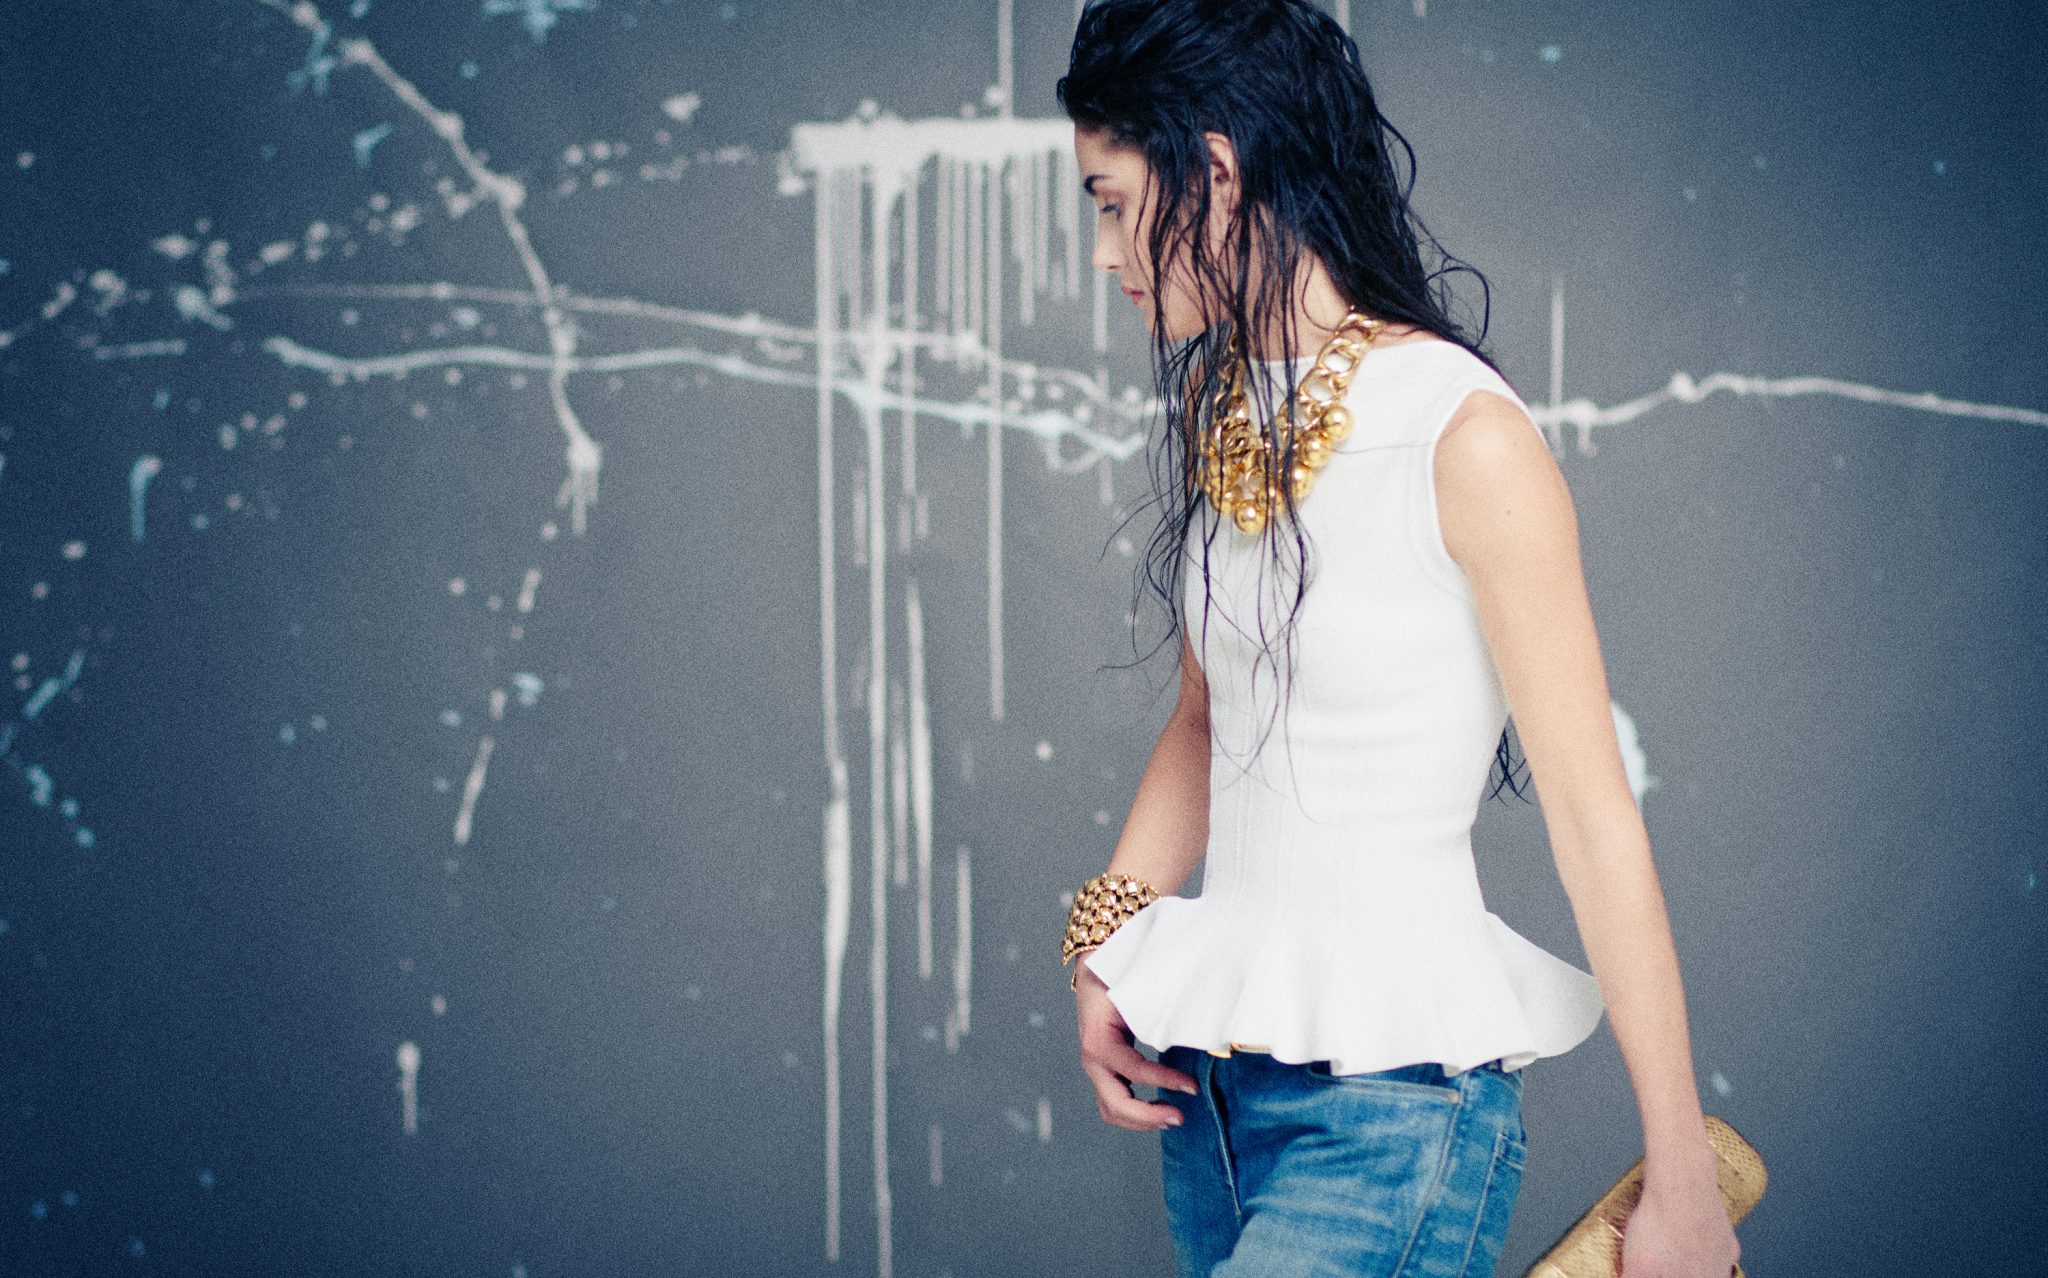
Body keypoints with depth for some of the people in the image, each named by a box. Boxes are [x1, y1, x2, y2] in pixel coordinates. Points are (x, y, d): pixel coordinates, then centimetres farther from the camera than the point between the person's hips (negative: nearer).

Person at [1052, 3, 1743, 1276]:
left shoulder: (1465, 440, -15)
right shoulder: (1218, 409, 8)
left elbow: (1595, 819, -14)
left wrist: (1681, 1176, -12)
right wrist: (1108, 939, 5)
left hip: (1391, 1104, -7)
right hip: (1215, 1077, 7)